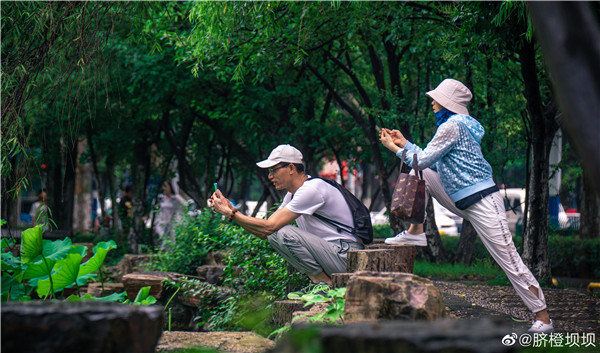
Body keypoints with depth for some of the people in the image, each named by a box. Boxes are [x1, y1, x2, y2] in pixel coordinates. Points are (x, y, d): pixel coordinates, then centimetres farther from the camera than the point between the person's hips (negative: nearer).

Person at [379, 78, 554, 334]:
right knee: (419, 175, 6)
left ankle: (543, 319, -3)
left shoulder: (452, 126, -14)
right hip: (463, 203, 10)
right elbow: (431, 161, 21)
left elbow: (423, 159, -13)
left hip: (482, 203, -10)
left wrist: (394, 148, 0)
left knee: (509, 261, -8)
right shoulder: (458, 125, 16)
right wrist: (404, 143, 20)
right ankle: (416, 233, 8)